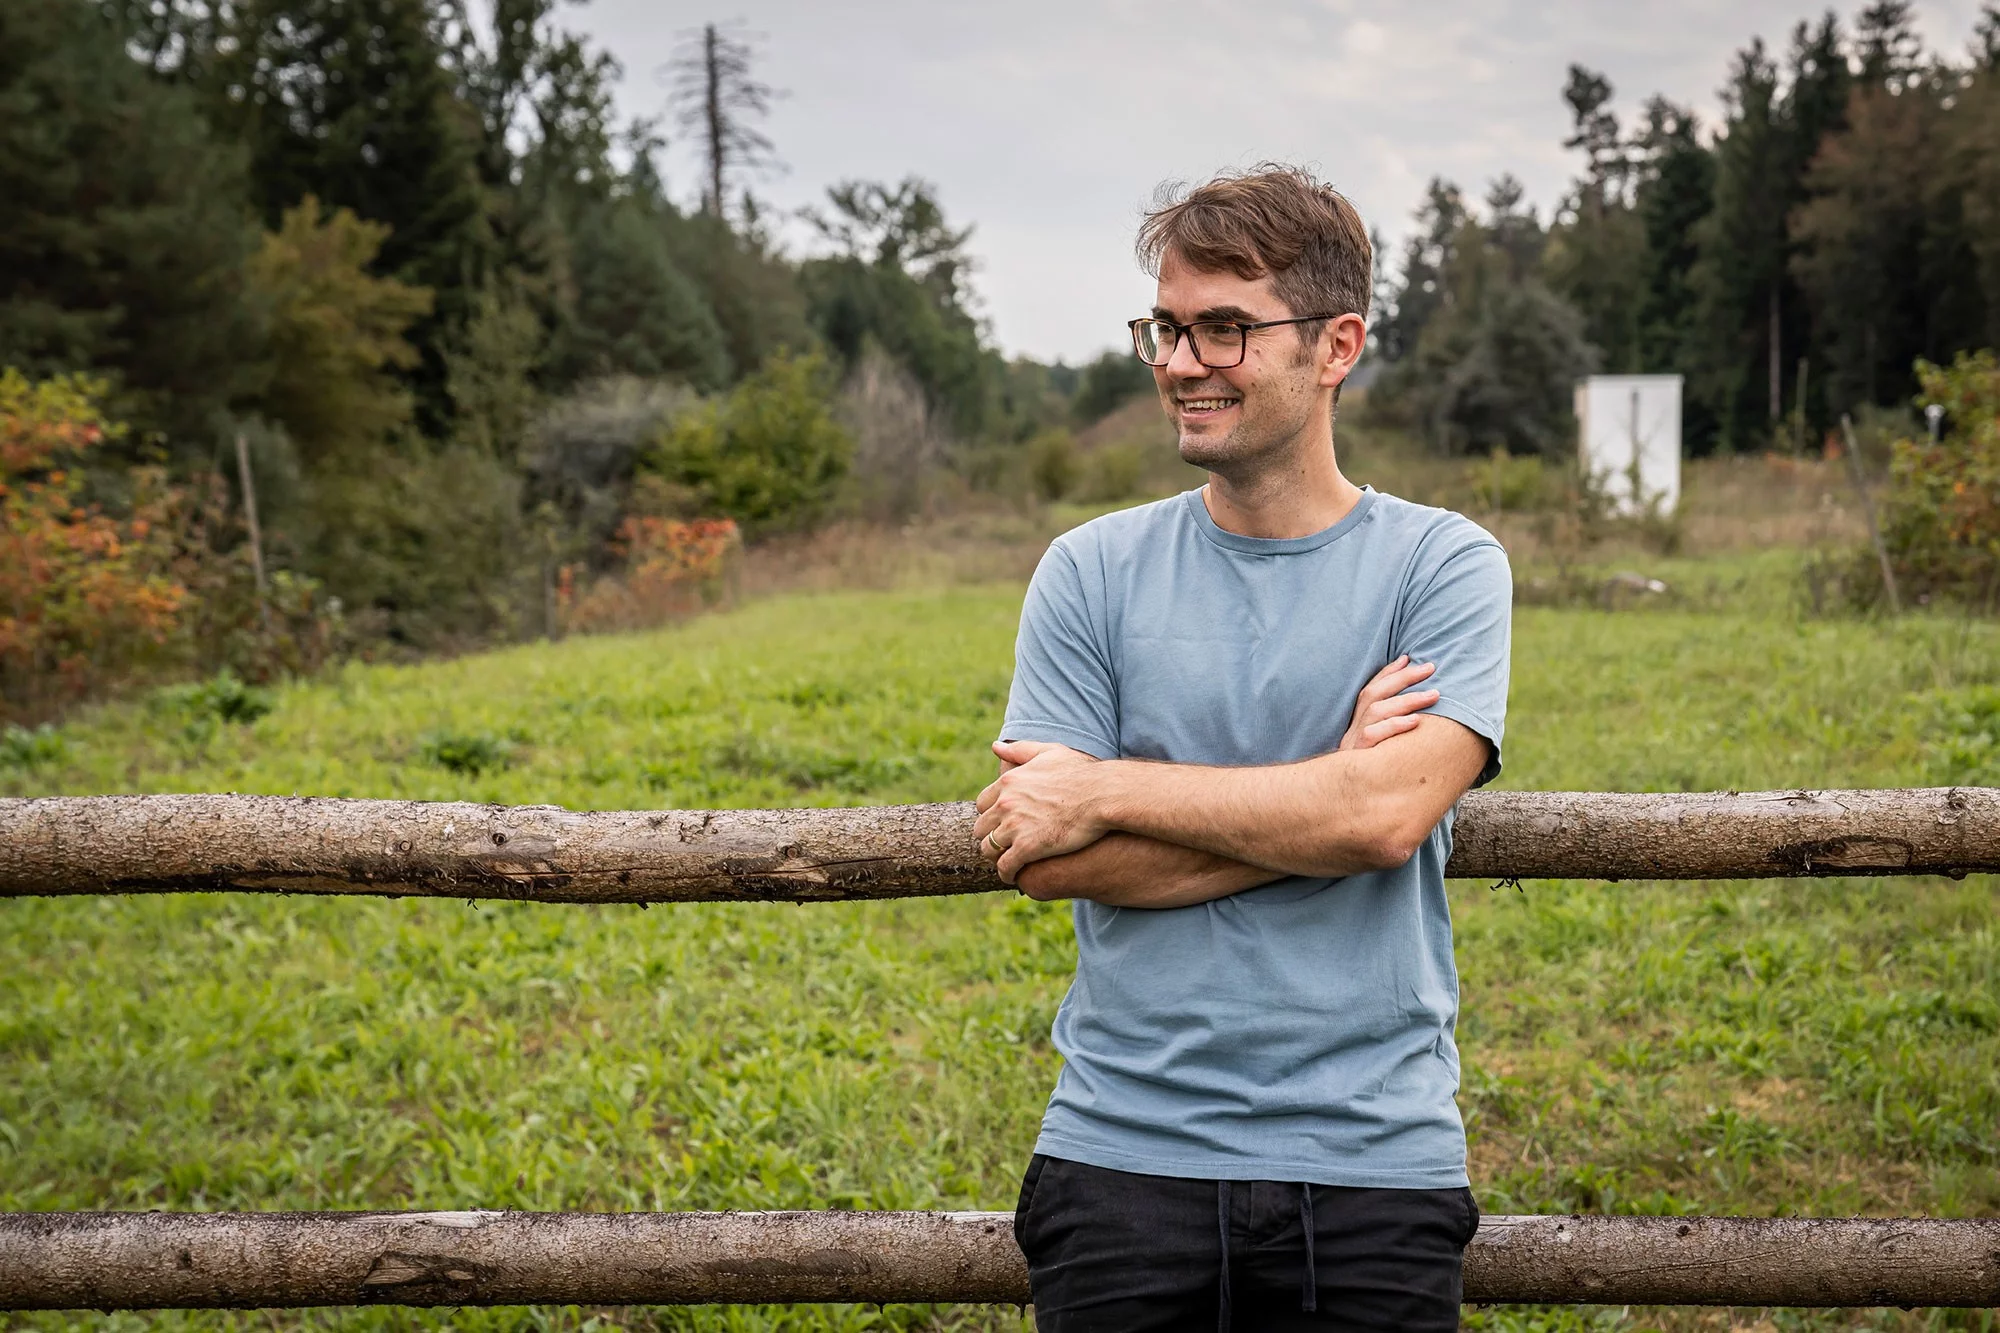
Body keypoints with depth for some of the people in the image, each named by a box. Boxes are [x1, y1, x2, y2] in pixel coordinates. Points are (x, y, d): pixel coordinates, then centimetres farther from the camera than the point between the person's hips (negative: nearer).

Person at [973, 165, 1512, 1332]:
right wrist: (1319, 798, -12)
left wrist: (1106, 789, -11)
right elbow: (1049, 860, -6)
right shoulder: (1093, 572, 3)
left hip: (1370, 1170, -1)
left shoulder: (1444, 566, -1)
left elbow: (1388, 815, -16)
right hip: (1121, 1158, 1)